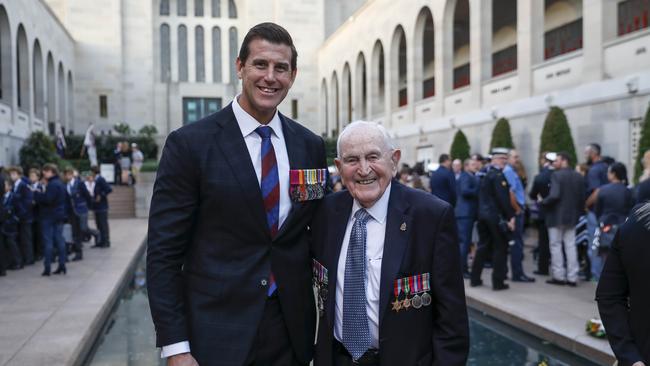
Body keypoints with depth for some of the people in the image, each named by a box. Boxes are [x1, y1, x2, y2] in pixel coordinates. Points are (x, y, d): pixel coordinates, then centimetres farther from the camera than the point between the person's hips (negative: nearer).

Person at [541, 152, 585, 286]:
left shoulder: (556, 175, -14)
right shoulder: (579, 176, 8)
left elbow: (555, 195, -24)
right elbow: (582, 197, 7)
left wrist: (544, 202, -7)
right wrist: (578, 211, 15)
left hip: (557, 216, -6)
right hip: (572, 216, 6)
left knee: (556, 246, 4)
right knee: (570, 246, 8)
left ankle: (559, 276, 5)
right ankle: (572, 277, 9)